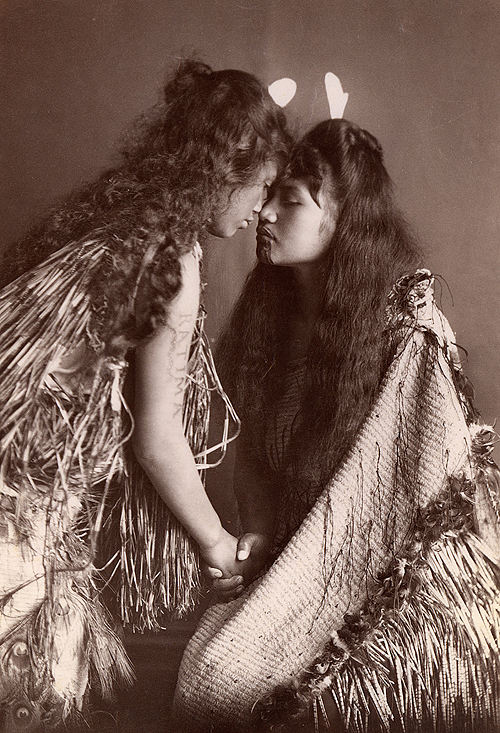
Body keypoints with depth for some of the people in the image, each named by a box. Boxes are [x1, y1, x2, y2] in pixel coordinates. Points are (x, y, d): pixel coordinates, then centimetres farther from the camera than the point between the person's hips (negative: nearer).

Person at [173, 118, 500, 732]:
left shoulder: (408, 333, -19)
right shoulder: (262, 313, 0)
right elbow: (254, 450, 7)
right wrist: (256, 536, -8)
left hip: (405, 573, -5)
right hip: (303, 559, 5)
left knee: (225, 676, -18)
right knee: (206, 672, -13)